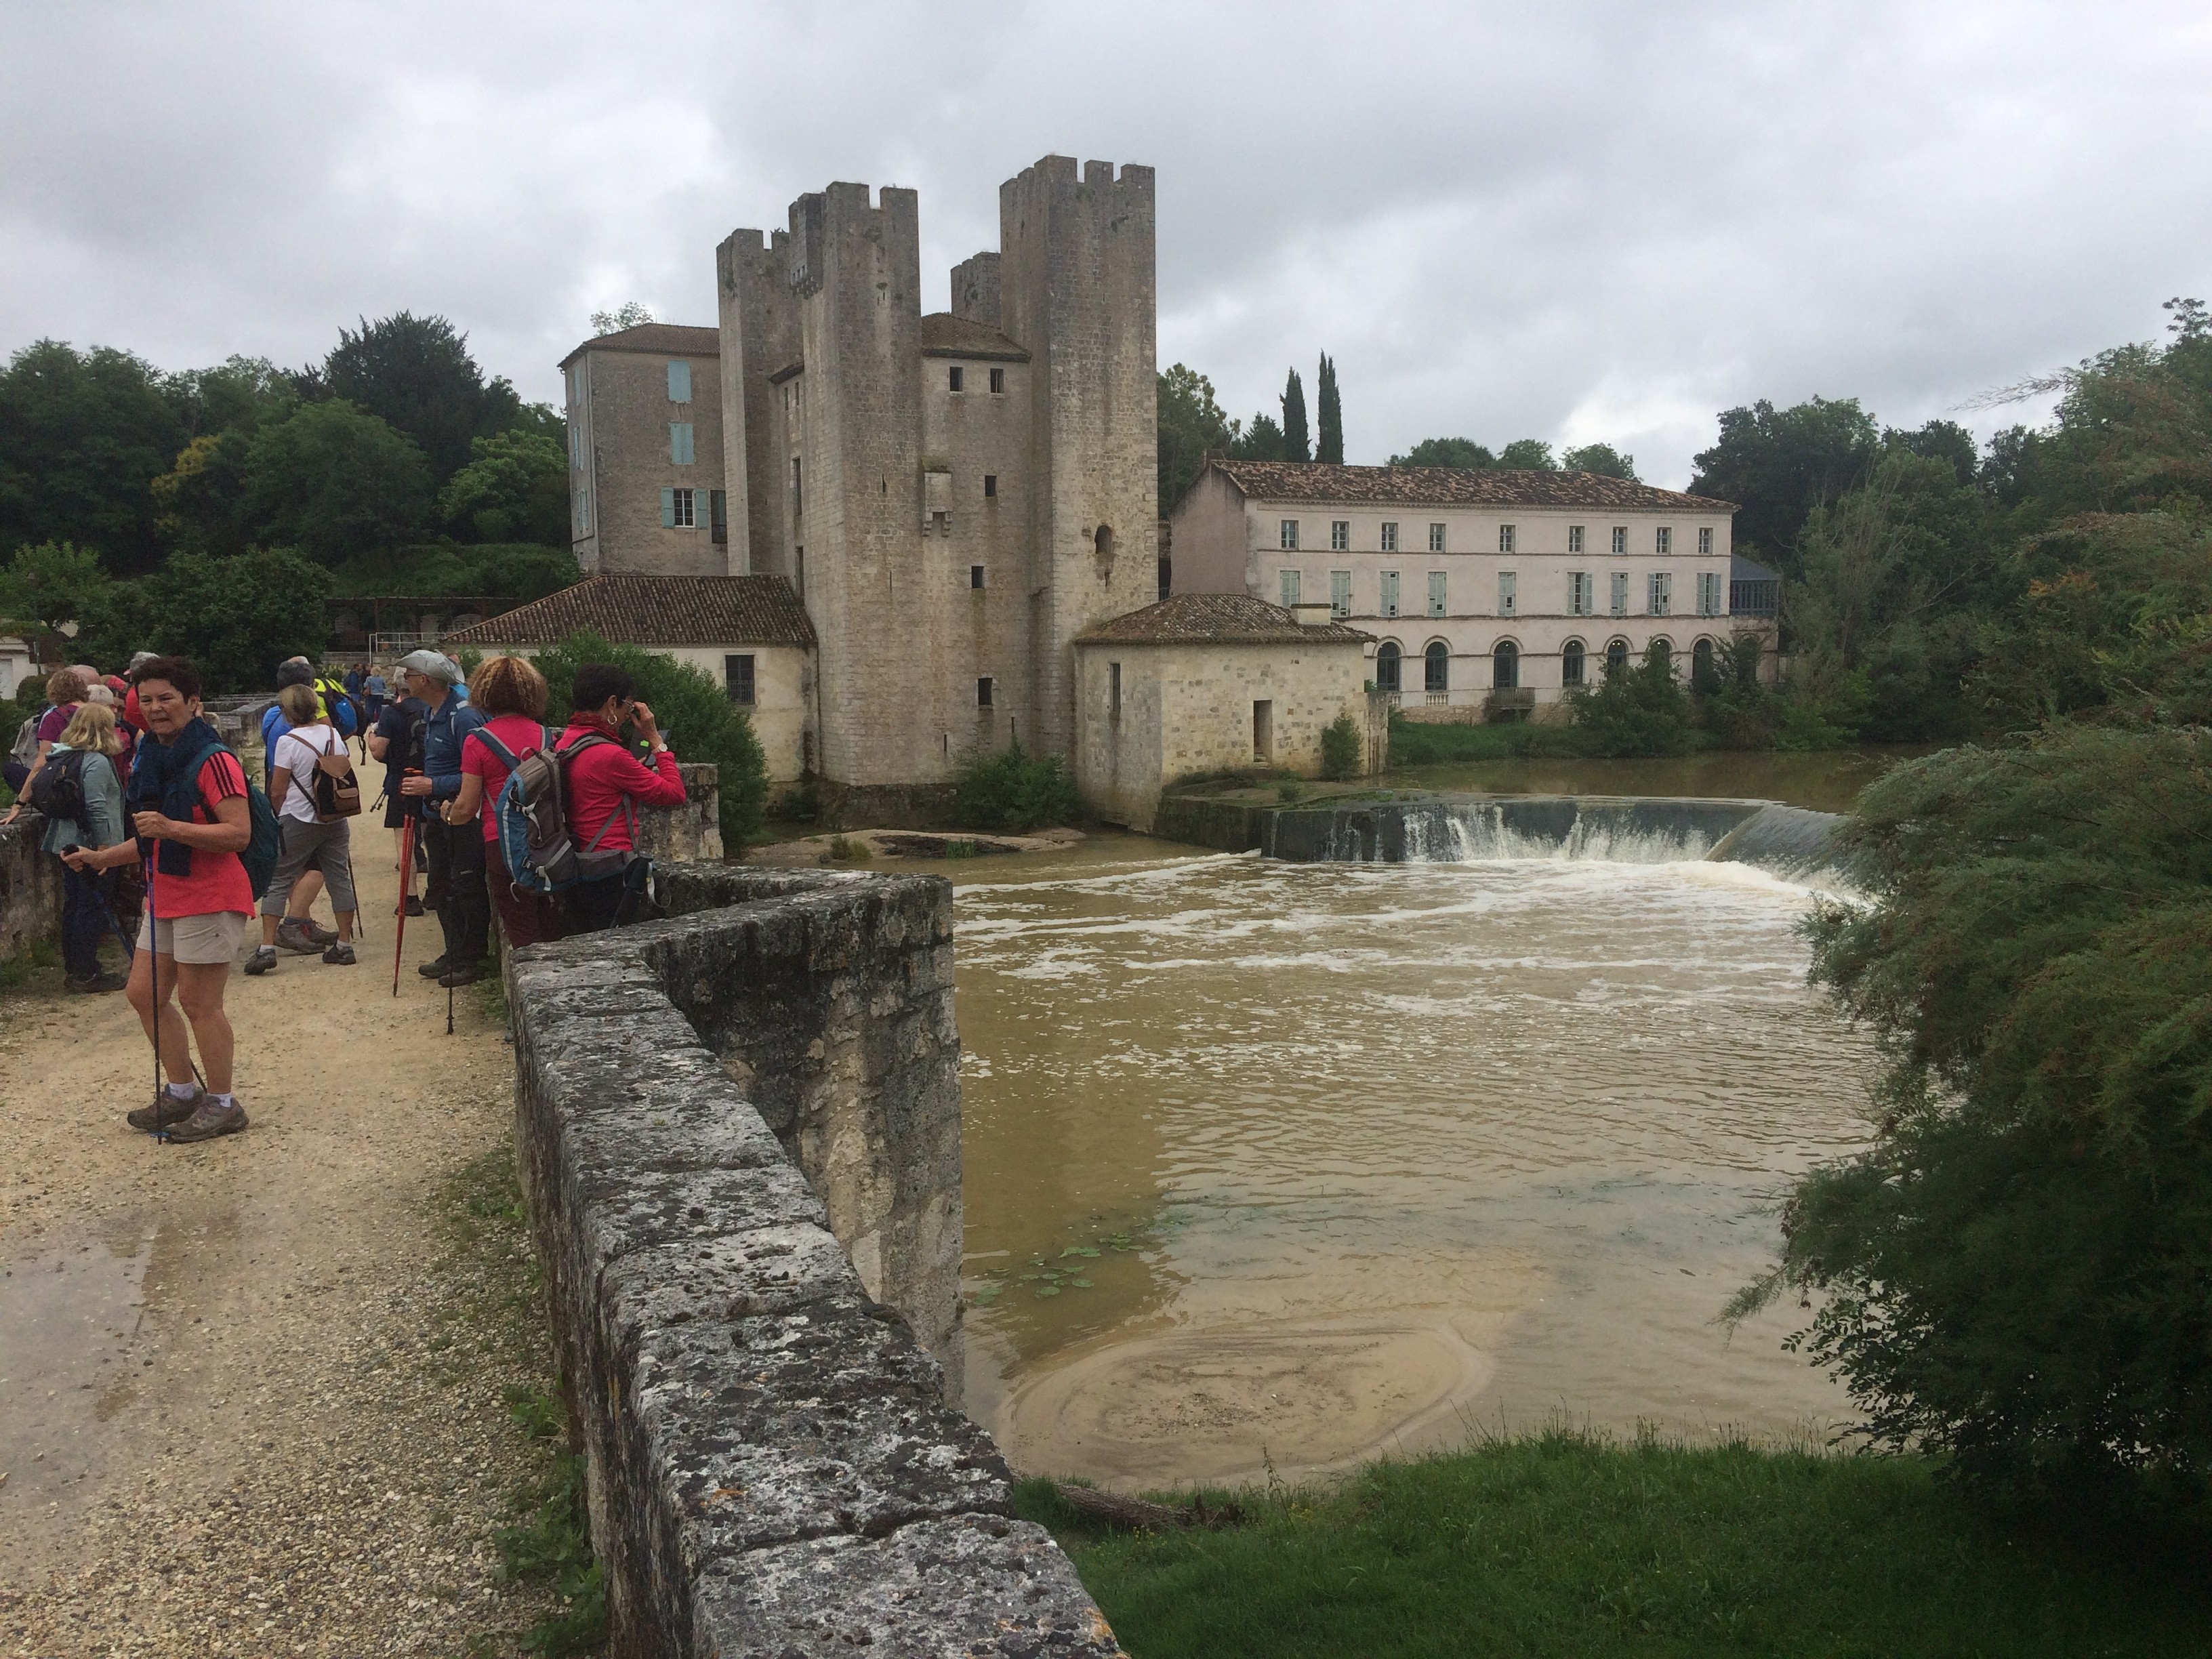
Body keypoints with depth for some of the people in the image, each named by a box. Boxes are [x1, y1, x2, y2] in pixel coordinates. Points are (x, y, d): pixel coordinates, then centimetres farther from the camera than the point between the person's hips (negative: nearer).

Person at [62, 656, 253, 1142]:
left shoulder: (213, 760, -16)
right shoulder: (151, 760, 13)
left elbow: (239, 833, -24)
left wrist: (170, 828, -30)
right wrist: (100, 858, 15)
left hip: (210, 897, -10)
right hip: (165, 895, 10)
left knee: (198, 1002, -3)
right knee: (144, 993, 13)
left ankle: (222, 1105, 11)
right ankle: (183, 1092, 27)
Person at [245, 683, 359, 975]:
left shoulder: (289, 741, -12)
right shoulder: (333, 734, 3)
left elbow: (277, 792, -9)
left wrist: (281, 814, 10)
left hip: (299, 822, -5)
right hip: (335, 820, 5)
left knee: (277, 882, 3)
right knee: (339, 879, 9)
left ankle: (266, 947, -2)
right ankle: (344, 945, 13)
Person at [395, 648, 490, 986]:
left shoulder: (463, 717, -19)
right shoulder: (430, 714, 12)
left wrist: (433, 786, -22)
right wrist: (424, 813, 20)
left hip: (463, 820, -10)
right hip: (437, 816, 10)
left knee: (467, 888, -2)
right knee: (441, 886, 15)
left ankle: (473, 960, 7)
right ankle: (454, 954, 26)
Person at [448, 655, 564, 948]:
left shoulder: (478, 741, -6)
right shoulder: (545, 735, 5)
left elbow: (467, 808, -5)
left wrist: (449, 811, 16)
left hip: (503, 845, -4)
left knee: (523, 937, 3)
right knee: (552, 934, 11)